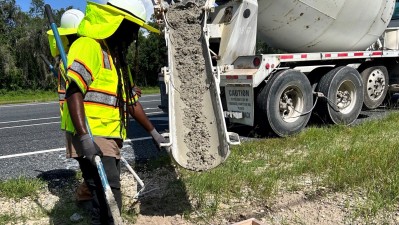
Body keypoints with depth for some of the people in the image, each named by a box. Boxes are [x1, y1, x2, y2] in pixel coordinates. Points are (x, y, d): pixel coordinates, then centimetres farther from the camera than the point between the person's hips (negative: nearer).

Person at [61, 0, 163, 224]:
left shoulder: (116, 56, 20)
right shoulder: (89, 46, -10)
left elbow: (130, 100, 22)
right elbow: (73, 92, -21)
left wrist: (153, 132, 24)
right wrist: (84, 137, -28)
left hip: (110, 139, 10)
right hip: (91, 139, -9)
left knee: (108, 198, 16)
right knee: (108, 200, -12)